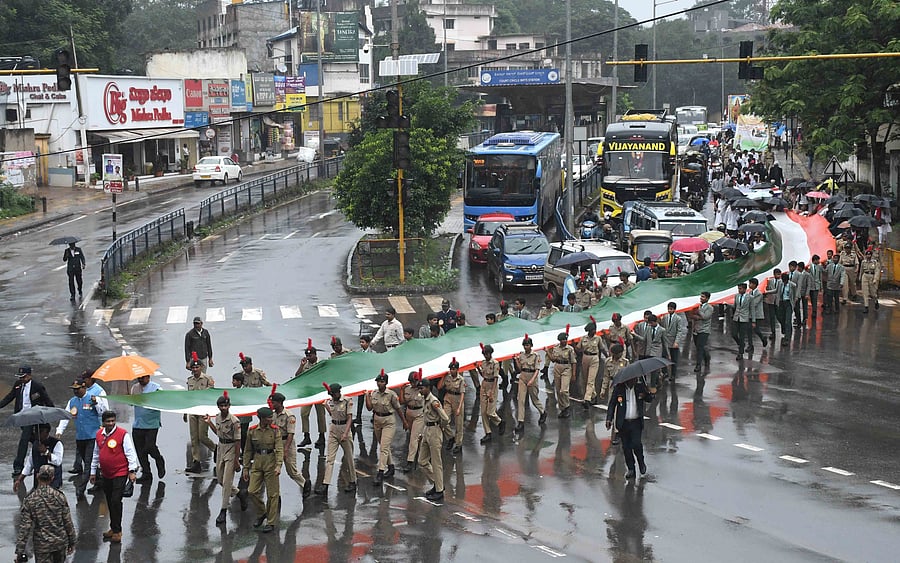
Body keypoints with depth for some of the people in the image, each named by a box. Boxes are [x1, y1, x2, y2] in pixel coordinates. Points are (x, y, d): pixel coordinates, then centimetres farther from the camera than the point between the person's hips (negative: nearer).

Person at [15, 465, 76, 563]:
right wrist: (72, 542, 10)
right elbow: (68, 522, -3)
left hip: (42, 545, -2)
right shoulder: (60, 497, -8)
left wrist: (20, 551, -8)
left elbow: (24, 527, -13)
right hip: (61, 542, 2)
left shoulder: (29, 500, -12)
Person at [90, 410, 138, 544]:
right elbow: (96, 454, 18)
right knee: (110, 502, 13)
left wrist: (132, 470, -14)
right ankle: (113, 528, 25)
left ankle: (117, 531, -3)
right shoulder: (99, 434, 7)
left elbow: (130, 453, -10)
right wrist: (93, 472, 19)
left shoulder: (123, 434, -11)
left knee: (116, 501, -10)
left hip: (120, 473, -6)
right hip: (106, 475, 6)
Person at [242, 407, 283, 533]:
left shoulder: (275, 430, -5)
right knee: (252, 491, -4)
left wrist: (278, 466, -24)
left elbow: (279, 449, -12)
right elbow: (248, 451, 8)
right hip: (257, 463, 2)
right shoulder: (252, 431, 1)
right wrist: (246, 468, 6)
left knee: (272, 494, 1)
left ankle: (271, 522, 11)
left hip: (271, 463, -2)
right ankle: (261, 514, 21)